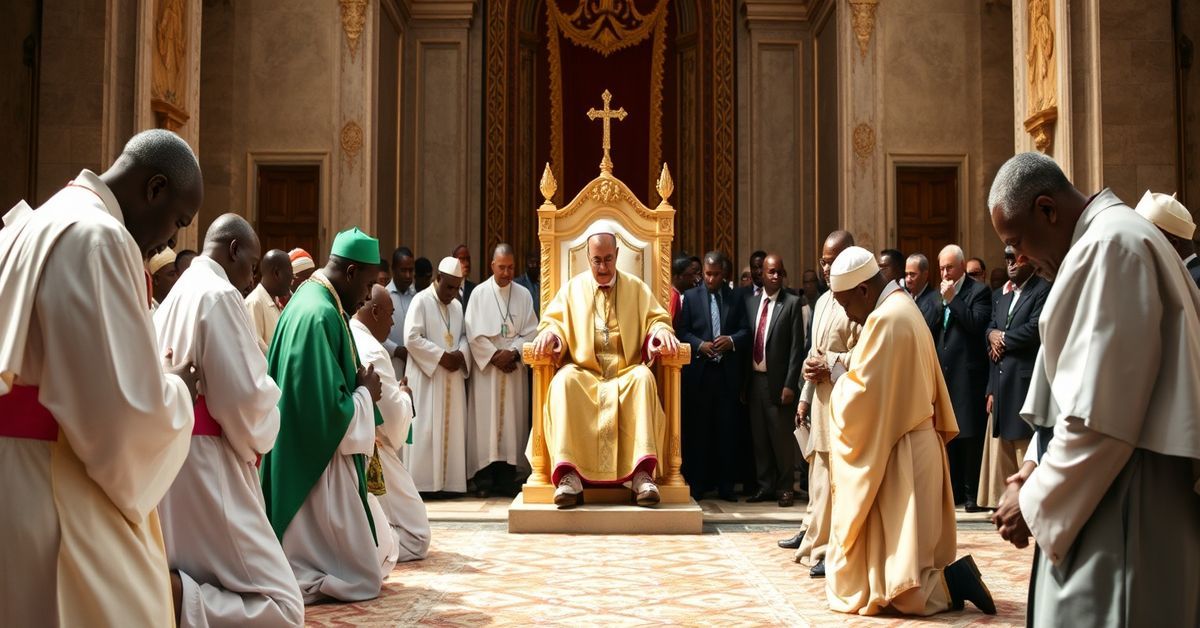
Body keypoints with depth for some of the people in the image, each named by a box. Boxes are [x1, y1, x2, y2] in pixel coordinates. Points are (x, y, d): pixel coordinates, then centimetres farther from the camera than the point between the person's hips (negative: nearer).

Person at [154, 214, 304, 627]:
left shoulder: (176, 296, 16)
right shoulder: (219, 295, -11)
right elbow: (244, 394, -18)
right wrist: (257, 440, 2)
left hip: (170, 460, 10)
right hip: (204, 465, -10)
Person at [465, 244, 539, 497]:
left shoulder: (523, 295, 7)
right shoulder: (479, 293, 2)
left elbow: (531, 332, 3)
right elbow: (473, 333, -3)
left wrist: (512, 352, -12)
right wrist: (494, 356, -11)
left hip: (514, 368, 2)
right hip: (486, 366, -2)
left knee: (511, 419, 1)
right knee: (486, 420, -3)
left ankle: (507, 478, 5)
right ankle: (484, 477, 0)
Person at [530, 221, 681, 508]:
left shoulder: (636, 288, 16)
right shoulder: (573, 288, 16)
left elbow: (656, 319, 10)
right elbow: (553, 320, 8)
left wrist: (661, 332, -15)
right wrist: (550, 334, -16)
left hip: (626, 373, 0)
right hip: (584, 373, 0)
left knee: (644, 377, -35)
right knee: (563, 380, -35)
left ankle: (642, 473, -42)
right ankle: (569, 475, -43)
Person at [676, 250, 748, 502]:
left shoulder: (735, 298, 9)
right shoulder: (690, 297, 7)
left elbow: (745, 331, 7)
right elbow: (682, 331, 2)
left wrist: (732, 340, -12)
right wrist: (700, 345, -14)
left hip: (727, 373, 1)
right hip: (698, 372, -1)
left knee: (727, 430, 4)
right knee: (697, 430, 3)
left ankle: (725, 484, 11)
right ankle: (697, 483, 10)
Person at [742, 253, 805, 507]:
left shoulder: (793, 303, -4)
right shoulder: (749, 302, 9)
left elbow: (797, 347, -7)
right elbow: (747, 341, 10)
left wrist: (790, 384, -12)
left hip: (778, 380, -4)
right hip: (754, 378, 4)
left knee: (782, 436, 2)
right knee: (759, 436, 10)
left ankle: (785, 488, 14)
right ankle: (765, 486, 21)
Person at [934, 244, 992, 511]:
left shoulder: (979, 291, -4)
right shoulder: (939, 295, 15)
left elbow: (977, 324, -19)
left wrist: (952, 299, -16)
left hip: (968, 376, -6)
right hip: (944, 376, 7)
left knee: (970, 436, -2)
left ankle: (973, 494, 5)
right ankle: (954, 490, 17)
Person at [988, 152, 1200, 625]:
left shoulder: (1111, 245, -17)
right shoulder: (1109, 240, 15)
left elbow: (1099, 413, -21)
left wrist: (1036, 501, -11)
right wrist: (1038, 468, 8)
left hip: (1123, 497, -10)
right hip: (1106, 487, 10)